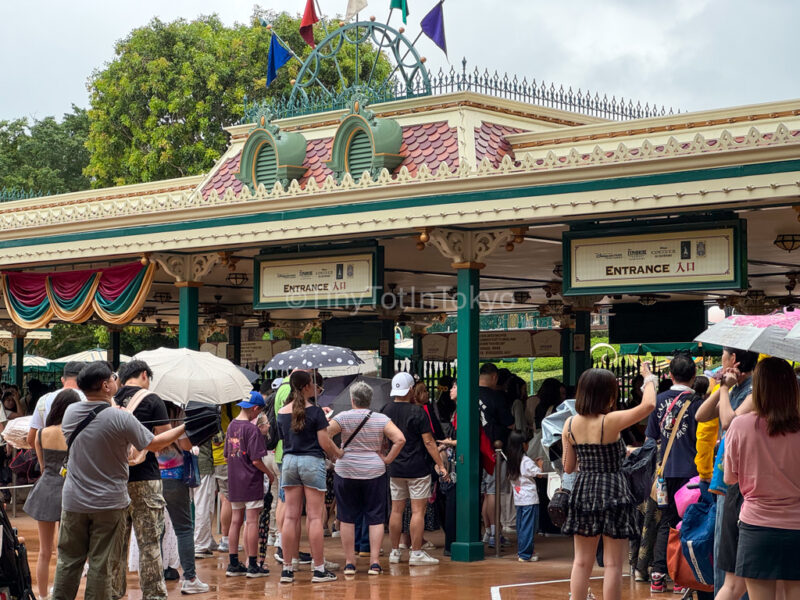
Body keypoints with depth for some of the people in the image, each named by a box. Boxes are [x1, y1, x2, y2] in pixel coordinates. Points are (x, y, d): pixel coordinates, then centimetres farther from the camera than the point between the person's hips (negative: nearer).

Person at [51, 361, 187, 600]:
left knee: (68, 560, 12)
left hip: (73, 501, 4)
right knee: (101, 563, 3)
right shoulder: (121, 419, -17)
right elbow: (154, 444, -7)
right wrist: (184, 428, 7)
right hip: (109, 503, -4)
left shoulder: (70, 412, -1)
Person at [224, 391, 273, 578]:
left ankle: (233, 564, 14)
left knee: (235, 521, 11)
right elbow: (256, 460, -18)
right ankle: (253, 565, 2)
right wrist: (269, 473, -2)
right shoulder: (252, 429, -15)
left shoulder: (231, 426, 8)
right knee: (252, 522, -2)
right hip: (251, 481, -7)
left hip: (234, 482, 7)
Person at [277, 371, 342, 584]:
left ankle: (287, 568, 7)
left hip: (289, 461, 5)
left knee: (290, 516, 6)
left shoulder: (282, 413, 6)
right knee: (315, 516, -1)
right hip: (312, 462, -5)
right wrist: (339, 455, 8)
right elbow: (325, 442, -9)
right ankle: (319, 569, 1)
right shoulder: (315, 411, -9)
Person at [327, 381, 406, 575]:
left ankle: (349, 562, 10)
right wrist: (388, 459, -3)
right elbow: (400, 439, -11)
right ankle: (374, 562, 0)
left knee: (347, 519, 8)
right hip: (374, 472, 1)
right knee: (375, 518, 6)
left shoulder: (343, 417, -5)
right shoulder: (381, 419, -2)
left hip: (345, 472, -1)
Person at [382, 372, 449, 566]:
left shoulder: (385, 411, 4)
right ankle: (416, 553, -4)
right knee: (418, 510, -3)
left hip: (395, 469, 5)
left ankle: (395, 551, 16)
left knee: (396, 510, 11)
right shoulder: (417, 412, -11)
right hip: (417, 468, -5)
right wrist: (440, 465, -7)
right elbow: (428, 442, -11)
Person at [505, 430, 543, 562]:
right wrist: (539, 465, 8)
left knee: (521, 526, 14)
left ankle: (521, 552, 19)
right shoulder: (526, 461, -13)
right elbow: (538, 473, -10)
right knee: (529, 526, -4)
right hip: (529, 498, -7)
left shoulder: (511, 461, 8)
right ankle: (525, 554, -4)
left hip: (518, 499, 7)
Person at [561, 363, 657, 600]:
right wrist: (648, 377, -5)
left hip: (583, 492, 5)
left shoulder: (570, 424, 1)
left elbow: (568, 467, 7)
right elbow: (648, 405, -22)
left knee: (581, 561, 12)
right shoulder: (610, 421, -15)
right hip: (612, 493, -5)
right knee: (613, 564, 1)